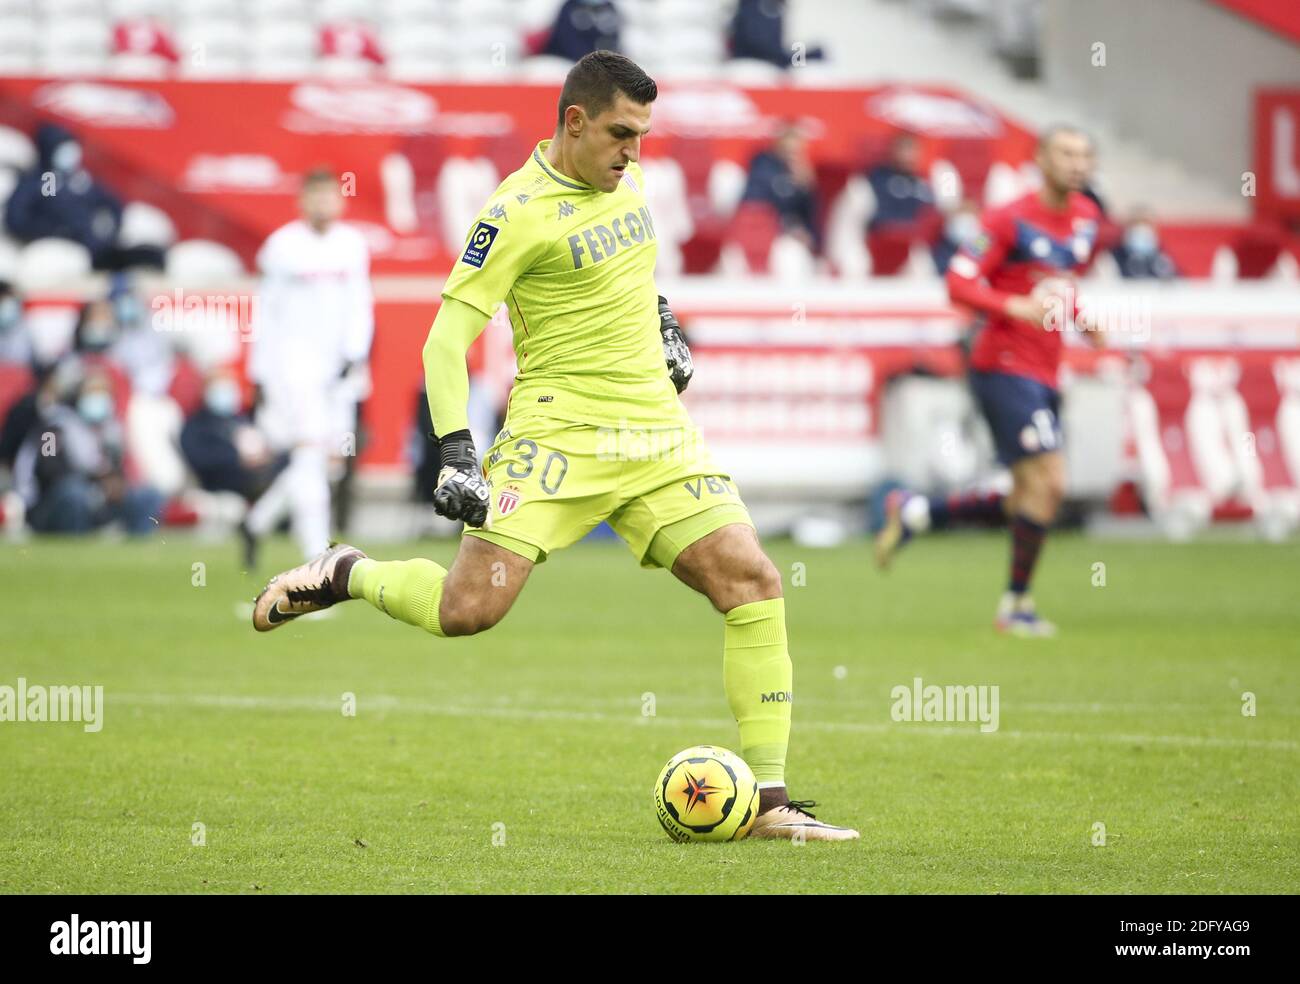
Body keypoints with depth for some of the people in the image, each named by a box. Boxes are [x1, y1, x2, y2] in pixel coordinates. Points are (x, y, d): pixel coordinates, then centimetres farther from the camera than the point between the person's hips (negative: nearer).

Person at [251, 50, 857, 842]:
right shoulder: (520, 212, -13)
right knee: (469, 610, -17)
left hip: (658, 433, 6)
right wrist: (456, 451, -20)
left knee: (754, 582, -8)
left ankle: (770, 803, -3)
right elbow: (447, 336, -13)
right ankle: (347, 575, 16)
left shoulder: (624, 177, 10)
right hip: (559, 431, -6)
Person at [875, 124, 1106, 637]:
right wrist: (1013, 307, -27)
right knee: (1048, 482, -15)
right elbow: (959, 282, -14)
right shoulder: (1010, 220, -11)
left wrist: (1082, 320, 11)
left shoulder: (1086, 218, 12)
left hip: (1043, 377, 8)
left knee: (1026, 505, 8)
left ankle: (914, 513, 22)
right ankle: (1016, 603, -2)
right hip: (1005, 367, -8)